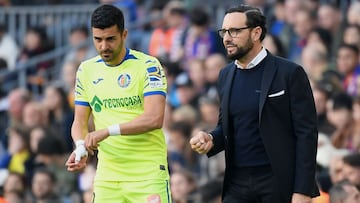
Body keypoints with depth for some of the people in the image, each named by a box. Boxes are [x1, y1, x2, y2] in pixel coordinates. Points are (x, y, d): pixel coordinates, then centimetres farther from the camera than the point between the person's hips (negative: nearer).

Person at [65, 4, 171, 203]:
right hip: (107, 177, 4)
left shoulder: (148, 66, -6)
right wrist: (81, 147, -10)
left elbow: (154, 118, -17)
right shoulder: (87, 70, 9)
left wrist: (108, 131, -23)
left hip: (148, 174, -4)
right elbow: (80, 122, 12)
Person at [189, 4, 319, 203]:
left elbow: (306, 134, -8)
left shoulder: (289, 73, -6)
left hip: (278, 183, -5)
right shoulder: (226, 75, 12)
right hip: (237, 182, 5)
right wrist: (210, 140, -1)